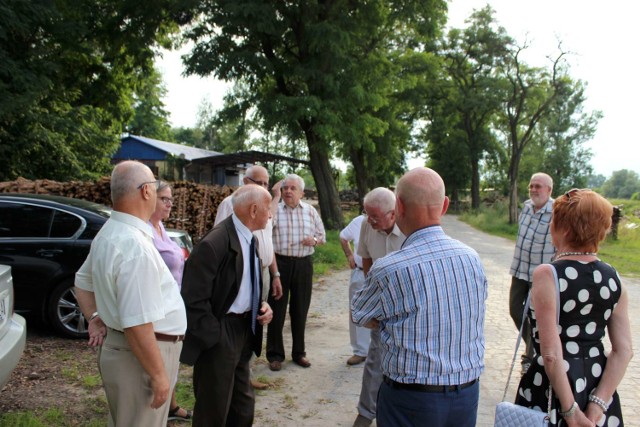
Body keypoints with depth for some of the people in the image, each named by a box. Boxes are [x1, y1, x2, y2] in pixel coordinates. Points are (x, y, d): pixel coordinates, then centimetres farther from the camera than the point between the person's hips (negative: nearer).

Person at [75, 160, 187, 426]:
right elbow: (137, 323, -28)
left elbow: (83, 282, 20)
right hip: (139, 355, -10)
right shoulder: (135, 245, -27)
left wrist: (95, 319, 12)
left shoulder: (108, 232, 5)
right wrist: (159, 374, -21)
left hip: (118, 346, 10)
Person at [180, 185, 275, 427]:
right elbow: (193, 299, -24)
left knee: (243, 407, 22)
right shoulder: (214, 243, -24)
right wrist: (214, 336, -19)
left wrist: (262, 306, 1)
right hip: (219, 335, -9)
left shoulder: (249, 238, 5)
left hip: (244, 330, 9)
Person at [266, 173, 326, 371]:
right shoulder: (274, 210, -1)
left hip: (303, 264, 3)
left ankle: (299, 352, 26)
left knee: (300, 309, 11)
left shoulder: (310, 211, 9)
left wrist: (314, 240, -6)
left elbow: (322, 235, 14)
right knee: (277, 309, 3)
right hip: (279, 262, -3)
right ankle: (275, 355, 16)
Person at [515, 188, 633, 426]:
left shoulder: (547, 274, -19)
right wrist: (597, 404, -6)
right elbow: (623, 351, -4)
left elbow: (551, 354, -20)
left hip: (551, 385, -5)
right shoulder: (613, 278, -2)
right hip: (597, 380, 5)